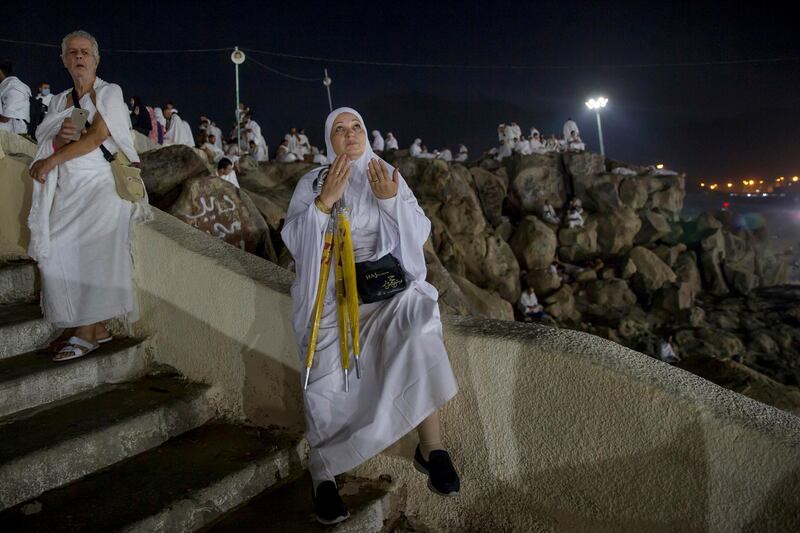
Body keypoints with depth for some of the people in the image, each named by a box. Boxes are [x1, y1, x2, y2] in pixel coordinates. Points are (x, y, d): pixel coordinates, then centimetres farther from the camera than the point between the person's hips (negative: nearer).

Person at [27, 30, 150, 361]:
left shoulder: (109, 93, 1)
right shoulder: (59, 101, 19)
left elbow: (96, 138, -11)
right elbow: (48, 146, 13)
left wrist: (50, 161, -7)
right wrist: (60, 137, -11)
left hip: (99, 187, -5)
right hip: (67, 191, 6)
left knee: (65, 250, -16)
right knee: (58, 253, -6)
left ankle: (85, 332, -8)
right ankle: (96, 328, 1)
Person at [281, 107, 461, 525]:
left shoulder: (389, 176, 11)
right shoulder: (311, 182, 8)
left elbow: (419, 234, 3)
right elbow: (292, 239, -3)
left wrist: (390, 199, -14)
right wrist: (325, 200, -16)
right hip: (330, 285, -1)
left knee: (419, 330, -30)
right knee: (328, 368, -26)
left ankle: (431, 446, -17)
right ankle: (323, 471, -10)